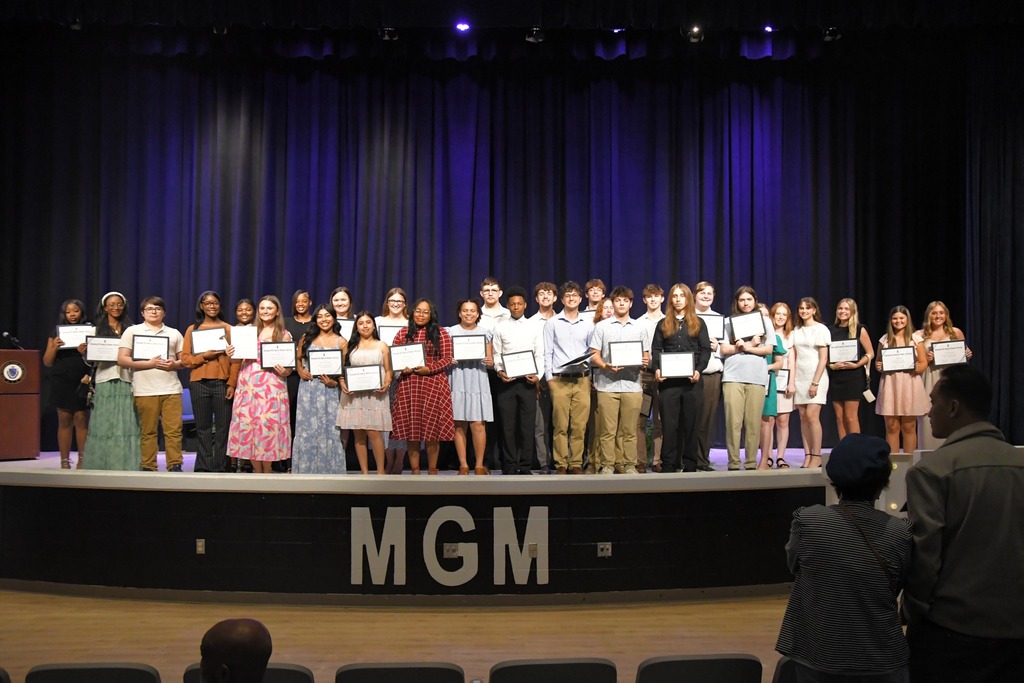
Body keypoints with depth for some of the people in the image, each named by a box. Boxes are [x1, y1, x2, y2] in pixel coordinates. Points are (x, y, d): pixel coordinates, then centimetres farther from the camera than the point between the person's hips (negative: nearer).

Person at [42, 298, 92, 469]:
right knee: (64, 421, 2)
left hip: (82, 382, -1)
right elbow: (47, 362, 10)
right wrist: (54, 347, -8)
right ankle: (64, 461, 4)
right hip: (61, 382, 1)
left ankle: (82, 460, 1)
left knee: (81, 419, -4)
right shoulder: (57, 333, 11)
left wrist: (86, 353, -18)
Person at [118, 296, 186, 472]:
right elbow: (122, 360, 0)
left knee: (174, 430, -4)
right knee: (148, 431, 1)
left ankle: (175, 466, 1)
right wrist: (149, 363, -12)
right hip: (145, 390, -2)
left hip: (171, 389, 2)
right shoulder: (132, 331, 9)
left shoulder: (174, 333, 18)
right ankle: (148, 468, 8)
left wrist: (174, 364, -7)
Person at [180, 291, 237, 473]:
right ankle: (203, 468, 10)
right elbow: (185, 359, 4)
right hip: (199, 383, 1)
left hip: (223, 383, -1)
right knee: (203, 428, 4)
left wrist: (232, 384, -6)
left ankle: (221, 468, 4)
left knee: (223, 428, -1)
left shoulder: (228, 329, 8)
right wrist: (205, 356, -12)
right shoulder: (193, 329, 10)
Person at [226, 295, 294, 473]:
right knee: (247, 425, 1)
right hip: (247, 386, 4)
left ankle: (267, 471, 6)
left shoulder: (284, 335, 5)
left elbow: (290, 366, 4)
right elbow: (240, 358, 21)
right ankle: (257, 471, 11)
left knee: (267, 426, -6)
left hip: (271, 388, -4)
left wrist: (284, 372, -17)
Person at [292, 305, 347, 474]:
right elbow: (297, 358, 15)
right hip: (308, 389, 1)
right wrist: (300, 371, -4)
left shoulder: (341, 342, 4)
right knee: (307, 428, 2)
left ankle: (329, 470, 7)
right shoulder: (306, 338, 8)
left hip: (329, 390, -1)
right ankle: (306, 469, 11)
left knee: (329, 429, -1)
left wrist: (335, 382, -14)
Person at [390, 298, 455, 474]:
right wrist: (402, 368, -10)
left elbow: (447, 358, -1)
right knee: (411, 427, 3)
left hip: (434, 384, -2)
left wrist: (429, 369, -14)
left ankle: (432, 470, 11)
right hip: (408, 385, 2)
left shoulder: (441, 333, 4)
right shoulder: (403, 333, 11)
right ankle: (414, 470, 12)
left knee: (432, 426, 0)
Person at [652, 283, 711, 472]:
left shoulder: (698, 323, 12)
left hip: (691, 380, 0)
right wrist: (657, 369, -10)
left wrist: (698, 370, -12)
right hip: (668, 381, 0)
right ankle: (668, 464, 2)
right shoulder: (663, 324, 14)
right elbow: (656, 350, 8)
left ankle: (690, 465, 8)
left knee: (691, 424, 3)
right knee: (669, 424, -1)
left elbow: (706, 350, 5)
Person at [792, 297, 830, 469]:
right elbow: (794, 357, 12)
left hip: (816, 377, -5)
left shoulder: (820, 329, -2)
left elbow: (823, 358, -7)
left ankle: (816, 457, -6)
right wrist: (792, 382, 3)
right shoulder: (796, 331, 13)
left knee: (812, 416, -12)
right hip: (800, 378, 5)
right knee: (803, 417, 2)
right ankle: (807, 456, 4)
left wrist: (815, 383, -13)